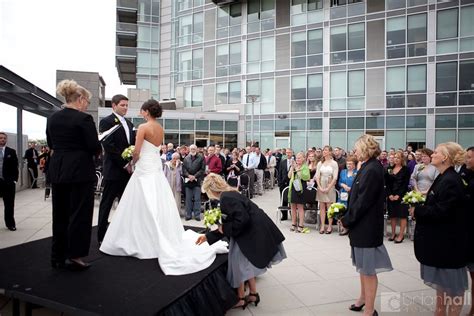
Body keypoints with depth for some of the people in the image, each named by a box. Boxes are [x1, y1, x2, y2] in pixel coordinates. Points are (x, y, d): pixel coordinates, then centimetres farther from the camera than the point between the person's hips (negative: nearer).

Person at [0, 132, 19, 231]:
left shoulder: (12, 152, 4)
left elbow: (15, 166, 3)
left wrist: (14, 179, -5)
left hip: (8, 182, 0)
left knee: (9, 204, 6)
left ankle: (10, 224, 16)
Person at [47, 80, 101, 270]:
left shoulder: (52, 118, 7)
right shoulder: (84, 118, -14)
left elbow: (51, 144, 16)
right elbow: (95, 147, -15)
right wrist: (98, 149, 6)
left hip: (57, 170, 7)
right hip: (80, 171, -7)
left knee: (60, 214, 15)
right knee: (79, 213, 3)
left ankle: (58, 256, 25)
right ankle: (74, 256, 8)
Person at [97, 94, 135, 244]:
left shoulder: (129, 123, 15)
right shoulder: (106, 122, -6)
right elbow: (108, 146, -15)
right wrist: (124, 164, -15)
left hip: (127, 170, 6)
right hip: (113, 170, -6)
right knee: (106, 204, 4)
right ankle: (102, 236, 15)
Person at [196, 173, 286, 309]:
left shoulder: (227, 198, -21)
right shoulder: (229, 195, 10)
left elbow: (242, 220, -28)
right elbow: (229, 224, 16)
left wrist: (224, 229, -12)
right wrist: (207, 237, 20)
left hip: (254, 233, -10)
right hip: (253, 232, 10)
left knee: (239, 263, 6)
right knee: (246, 263, 22)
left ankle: (241, 298, 25)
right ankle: (253, 294, 36)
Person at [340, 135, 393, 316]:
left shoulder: (372, 170, -21)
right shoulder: (368, 167, 8)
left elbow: (363, 201, -22)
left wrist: (346, 220, -13)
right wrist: (347, 217, 5)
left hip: (367, 226, -9)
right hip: (362, 225, 9)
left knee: (368, 269, 3)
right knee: (363, 266, 22)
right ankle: (363, 299, 38)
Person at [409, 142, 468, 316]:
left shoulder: (451, 181, -22)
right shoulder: (443, 178, 9)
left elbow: (440, 211, -26)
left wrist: (417, 211, -15)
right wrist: (419, 206, 1)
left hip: (449, 242, -10)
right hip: (441, 240, 10)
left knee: (452, 287, 7)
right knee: (441, 282, 20)